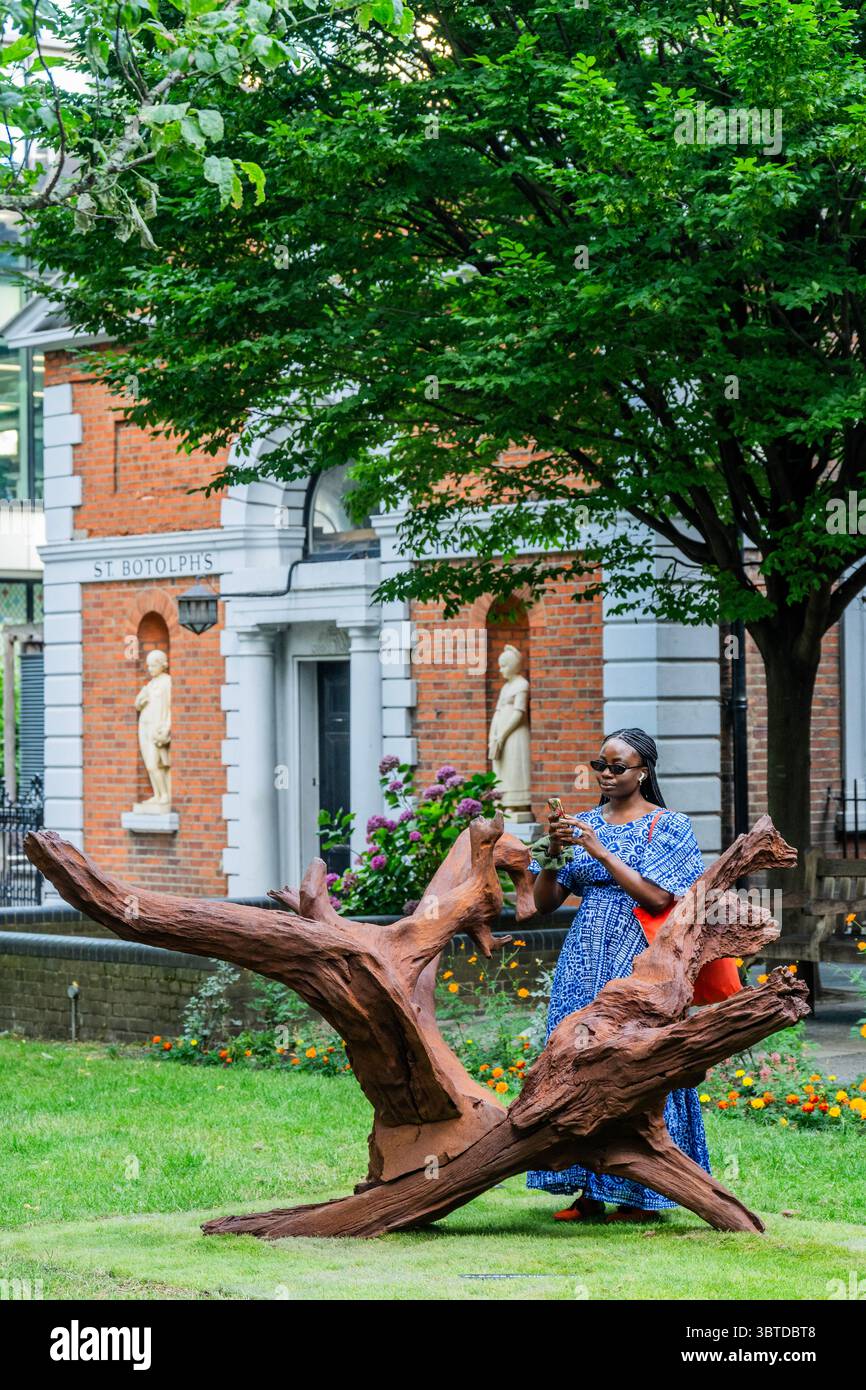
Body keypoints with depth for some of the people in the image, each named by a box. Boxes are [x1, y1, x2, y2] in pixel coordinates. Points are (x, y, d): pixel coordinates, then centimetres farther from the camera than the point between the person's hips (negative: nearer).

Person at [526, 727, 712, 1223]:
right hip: (584, 959, 5)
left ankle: (642, 1194, -1)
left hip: (637, 963, -5)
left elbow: (657, 897, -14)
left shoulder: (668, 827, 0)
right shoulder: (584, 824, 13)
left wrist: (601, 852, -15)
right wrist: (553, 853, -7)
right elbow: (545, 902, 10)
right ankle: (589, 1190, 4)